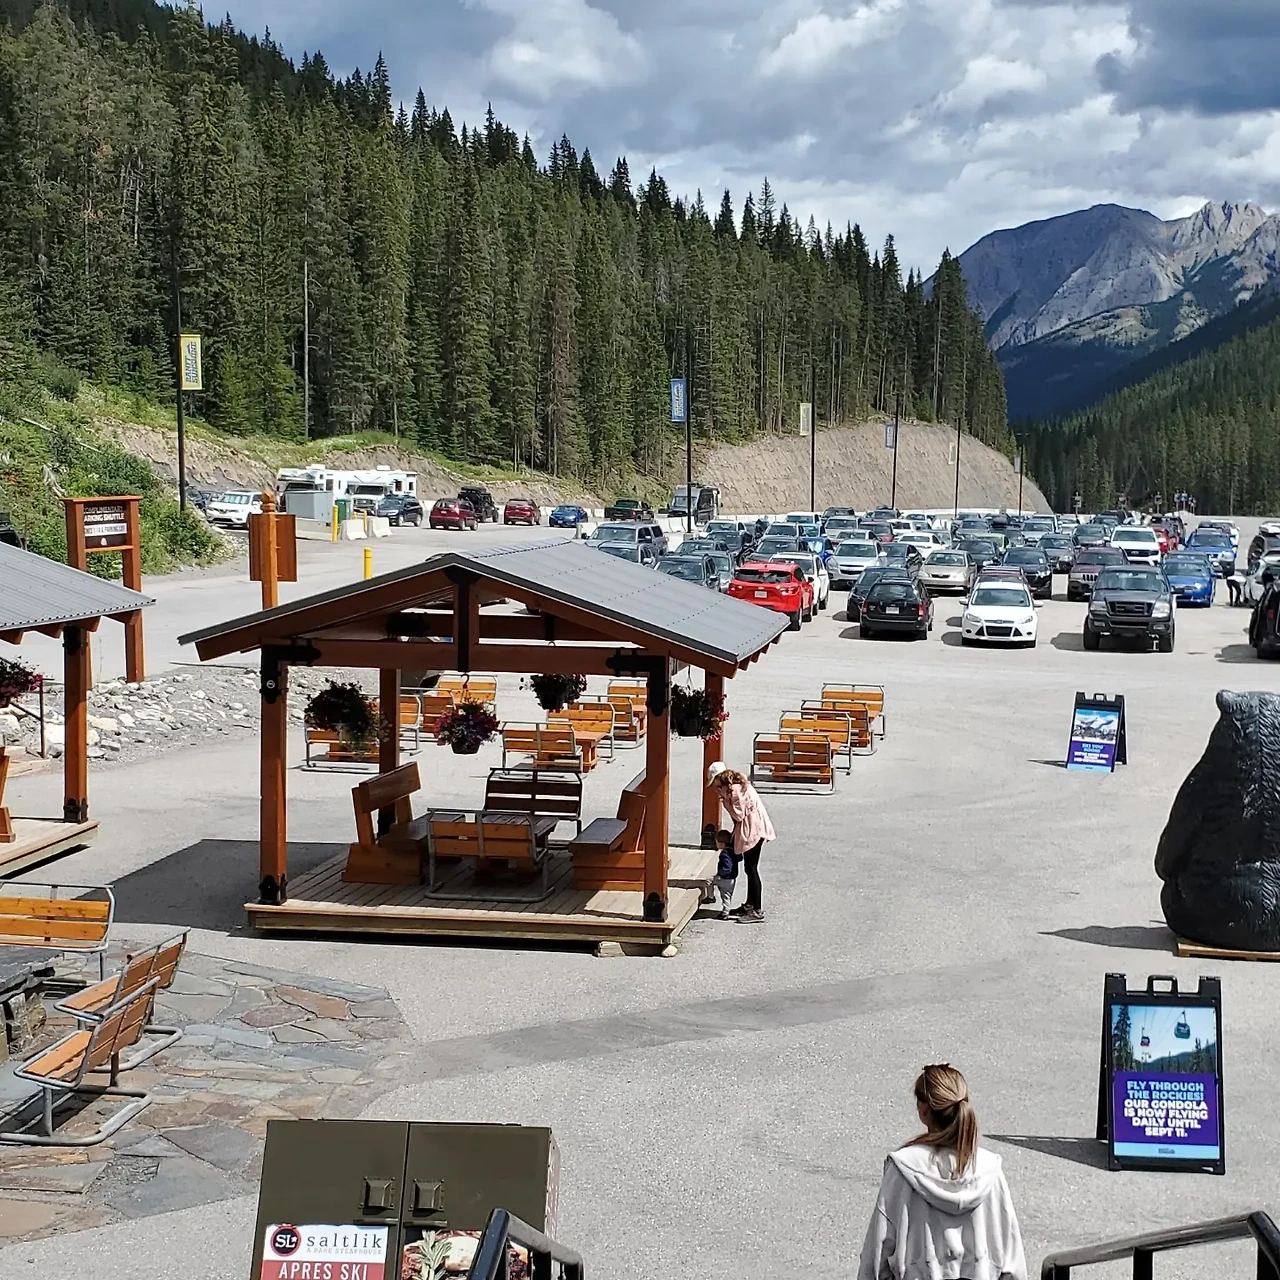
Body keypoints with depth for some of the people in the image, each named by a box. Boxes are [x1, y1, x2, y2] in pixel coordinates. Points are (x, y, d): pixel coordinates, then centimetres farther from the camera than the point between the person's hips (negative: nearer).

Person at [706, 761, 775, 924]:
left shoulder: (735, 790, -19)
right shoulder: (735, 786, 12)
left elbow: (739, 815, -20)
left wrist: (725, 801, -14)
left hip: (753, 830, -10)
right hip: (750, 830, 10)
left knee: (751, 868, -7)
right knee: (749, 868, 17)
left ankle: (757, 911, -5)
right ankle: (749, 905, 27)